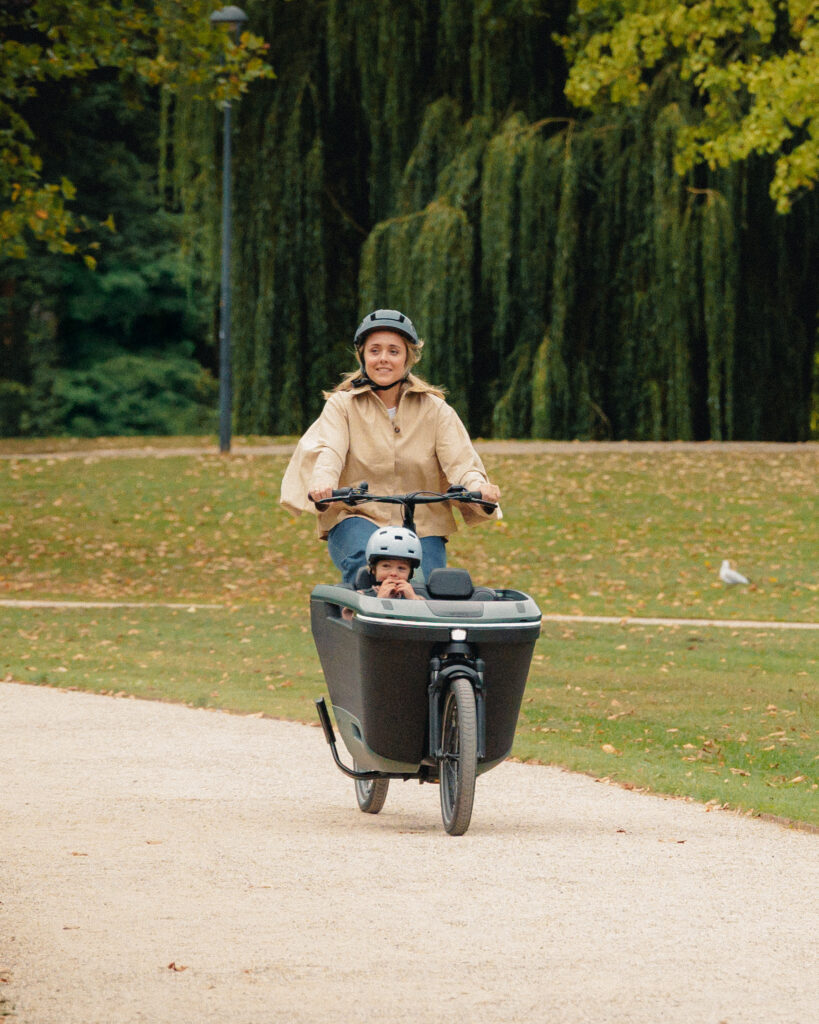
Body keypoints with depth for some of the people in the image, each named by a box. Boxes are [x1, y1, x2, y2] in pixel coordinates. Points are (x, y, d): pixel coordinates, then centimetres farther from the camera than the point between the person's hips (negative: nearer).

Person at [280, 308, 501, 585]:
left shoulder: (435, 410, 12)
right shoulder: (342, 405, 9)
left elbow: (459, 460, -1)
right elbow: (327, 450, -9)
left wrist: (477, 486, -26)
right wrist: (322, 482, -34)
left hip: (423, 527, 2)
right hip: (356, 518, -1)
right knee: (366, 560, -35)